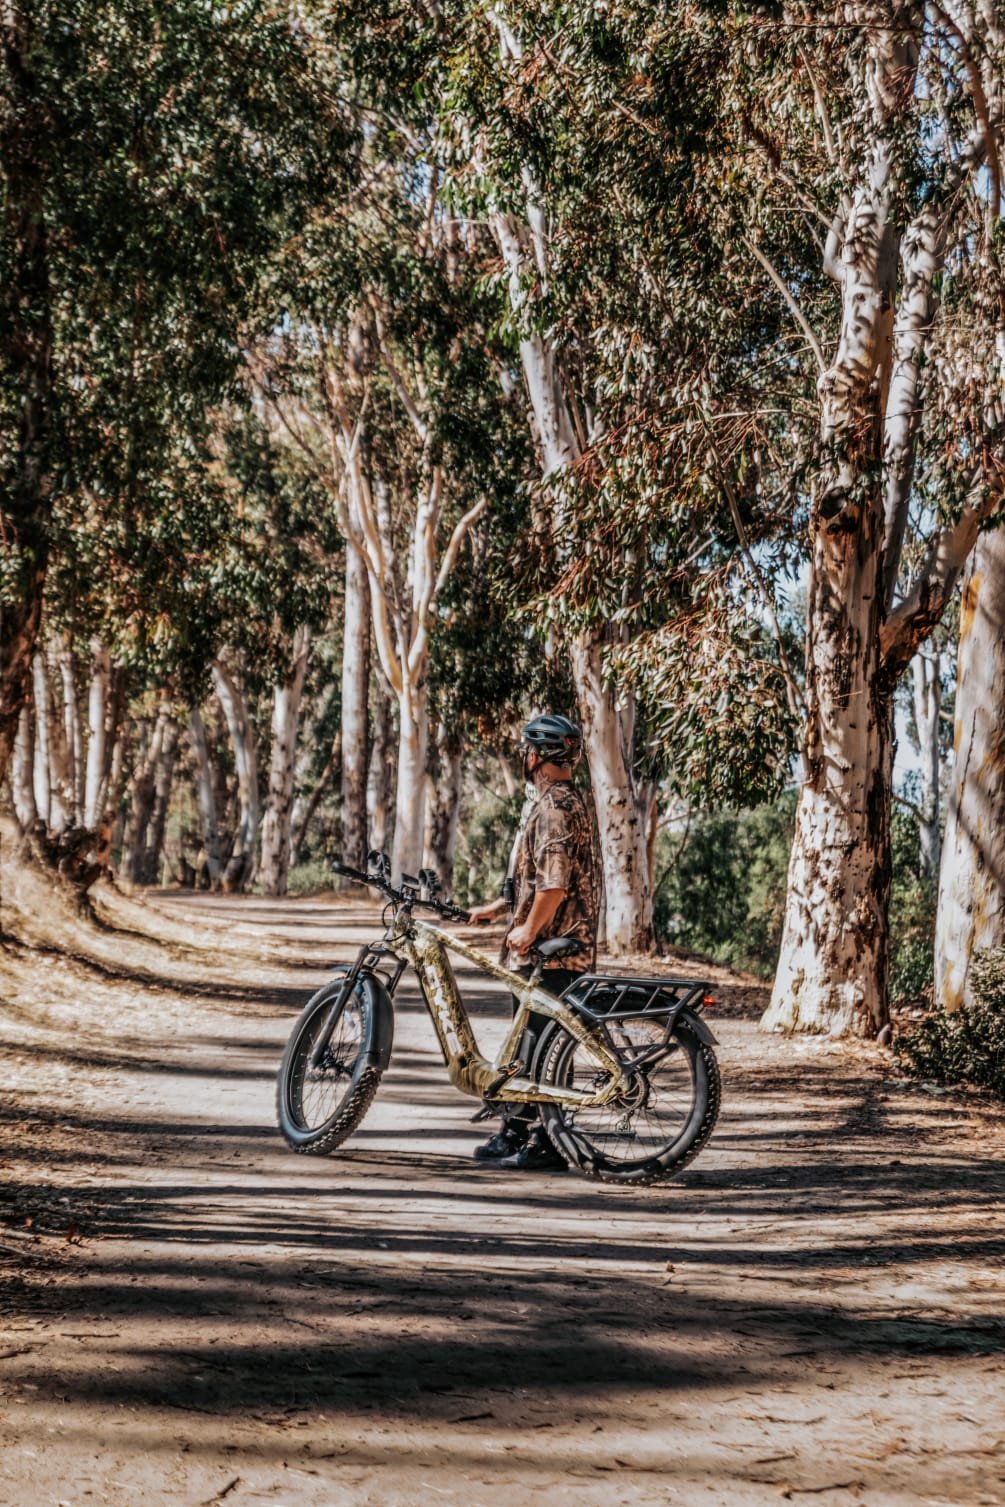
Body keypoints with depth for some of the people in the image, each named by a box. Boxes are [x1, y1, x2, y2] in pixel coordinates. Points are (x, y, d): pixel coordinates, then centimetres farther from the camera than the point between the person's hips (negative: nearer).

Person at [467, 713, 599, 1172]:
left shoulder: (554, 806, -15)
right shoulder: (567, 801, 19)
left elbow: (555, 882, -24)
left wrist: (528, 929, -19)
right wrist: (497, 907, 22)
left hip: (549, 948, -11)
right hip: (547, 945, 11)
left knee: (542, 1045, -7)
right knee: (527, 1040, 15)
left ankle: (547, 1145, -4)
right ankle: (516, 1134, 21)